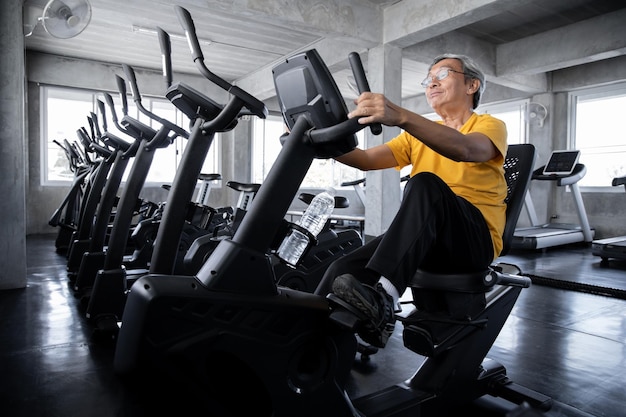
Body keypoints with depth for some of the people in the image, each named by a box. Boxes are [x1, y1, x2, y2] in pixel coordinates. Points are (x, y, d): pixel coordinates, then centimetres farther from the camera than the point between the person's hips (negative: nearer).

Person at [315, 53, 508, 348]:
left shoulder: (490, 125, 5)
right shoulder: (420, 135, 22)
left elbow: (464, 149, -22)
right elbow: (367, 160, 7)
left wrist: (400, 117, -38)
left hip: (475, 240, -4)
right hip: (424, 241, 5)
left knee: (425, 183, -35)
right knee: (344, 269, -22)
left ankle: (383, 297, -47)